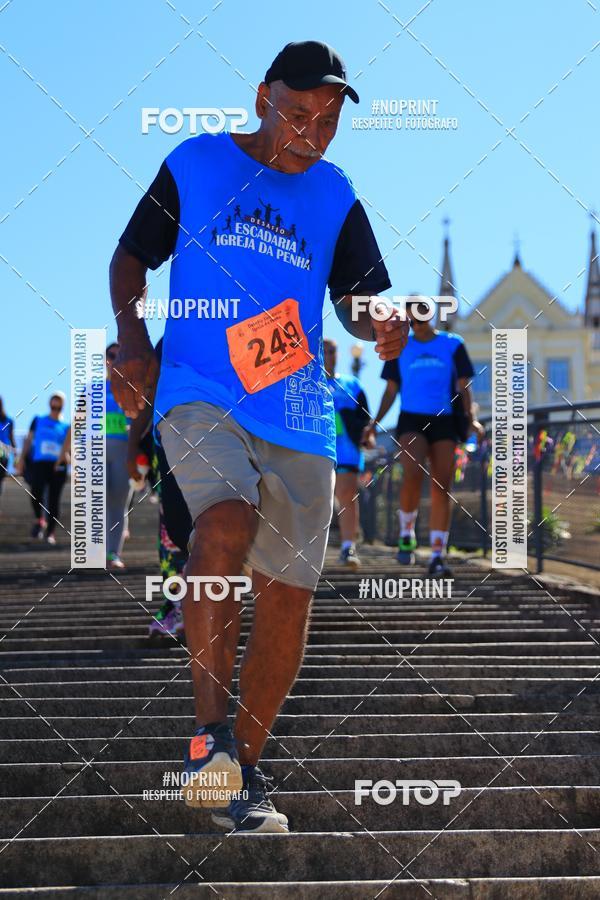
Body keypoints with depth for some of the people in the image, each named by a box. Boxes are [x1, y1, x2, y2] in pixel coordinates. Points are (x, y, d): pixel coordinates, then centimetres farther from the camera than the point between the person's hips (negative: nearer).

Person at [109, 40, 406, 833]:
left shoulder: (335, 196, 12)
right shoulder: (193, 164, 6)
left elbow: (357, 299, 14)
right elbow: (130, 258, 11)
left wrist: (381, 324, -10)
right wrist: (133, 345, -5)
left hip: (299, 415, 4)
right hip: (197, 392, -3)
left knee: (290, 589, 0)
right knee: (227, 520, -31)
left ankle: (243, 775, 15)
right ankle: (210, 736, -25)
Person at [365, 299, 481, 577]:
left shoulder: (453, 345, 8)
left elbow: (463, 387, 6)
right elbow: (391, 390, 14)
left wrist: (469, 418, -9)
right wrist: (376, 421, 1)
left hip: (444, 421, 0)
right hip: (411, 420, 0)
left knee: (441, 487, -4)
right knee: (413, 474, -25)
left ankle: (437, 556, -2)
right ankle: (406, 533, -3)